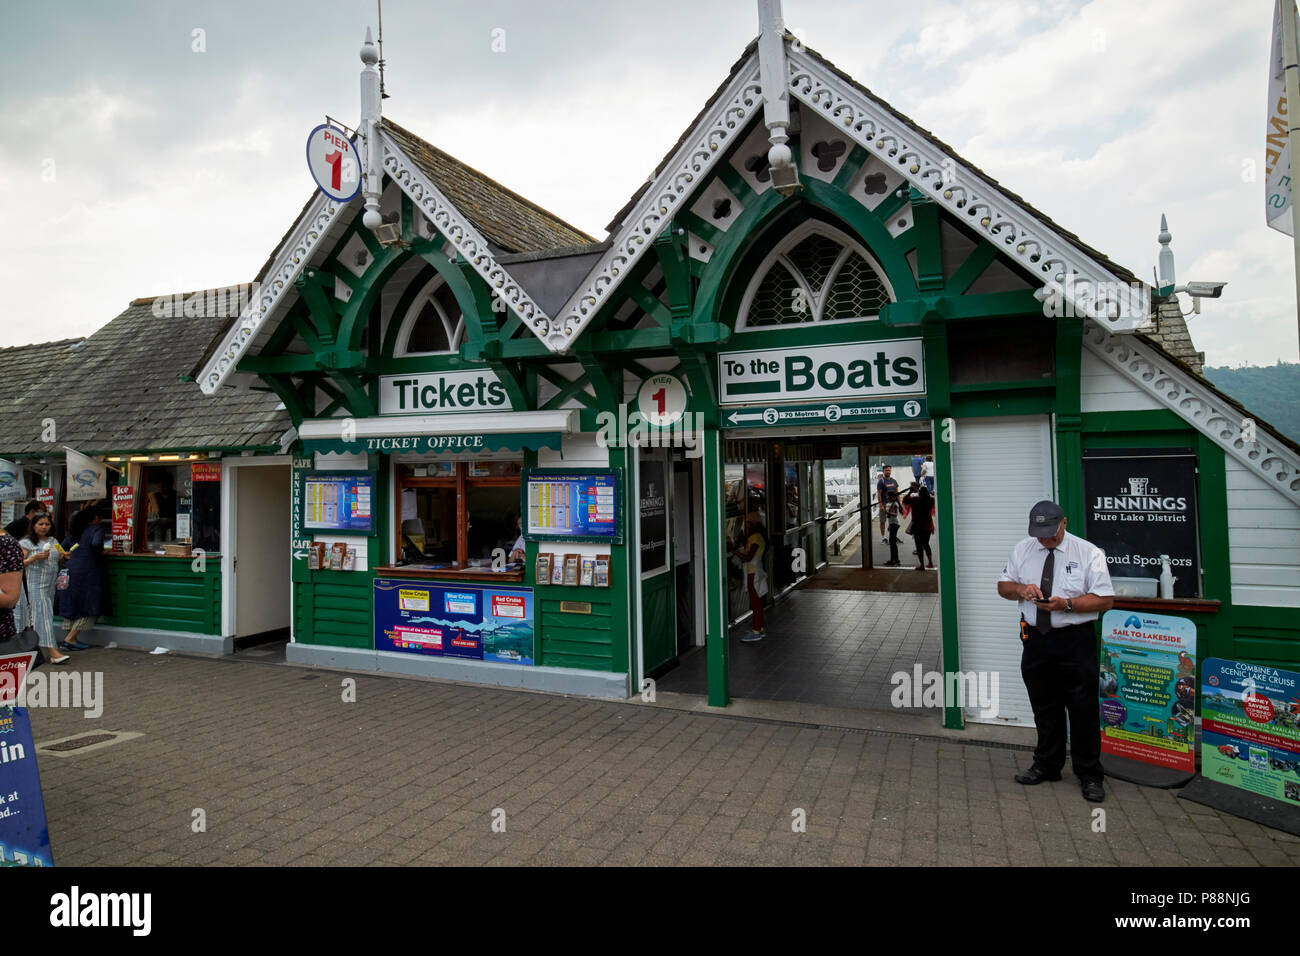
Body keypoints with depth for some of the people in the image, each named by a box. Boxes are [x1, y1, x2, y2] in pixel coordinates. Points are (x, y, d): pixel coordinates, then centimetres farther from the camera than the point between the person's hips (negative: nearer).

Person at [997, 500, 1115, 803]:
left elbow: (1105, 599, -9)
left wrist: (1066, 604, -22)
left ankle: (1089, 775, 19)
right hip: (1035, 639, 4)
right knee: (1044, 707, 15)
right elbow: (1003, 585, 12)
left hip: (1075, 642, -4)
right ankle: (1046, 765, 31)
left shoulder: (1089, 553, -7)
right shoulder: (1023, 550, 5)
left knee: (1083, 709, 3)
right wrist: (1020, 589, -11)